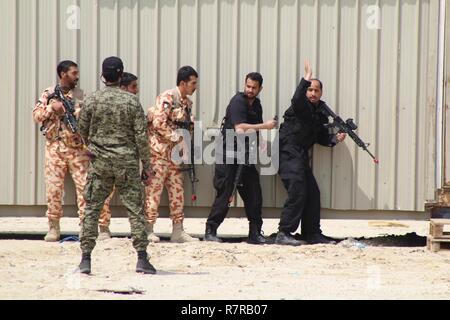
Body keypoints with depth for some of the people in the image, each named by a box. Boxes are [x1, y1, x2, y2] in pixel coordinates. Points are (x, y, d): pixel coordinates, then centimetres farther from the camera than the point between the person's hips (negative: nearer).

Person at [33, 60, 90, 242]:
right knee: (53, 187, 0)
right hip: (55, 148, 0)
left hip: (78, 148, 0)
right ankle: (53, 227, 8)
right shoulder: (48, 94, 5)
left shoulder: (81, 95, 6)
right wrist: (51, 108, -12)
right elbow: (36, 115, 2)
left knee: (84, 186, -5)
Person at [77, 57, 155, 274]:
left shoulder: (92, 100, -2)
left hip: (100, 161, 1)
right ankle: (142, 259, 1)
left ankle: (85, 259, 3)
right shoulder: (131, 101, -5)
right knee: (135, 209, 4)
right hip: (127, 162, -1)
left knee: (91, 210, 6)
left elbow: (83, 130, 9)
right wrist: (147, 166, 1)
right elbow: (141, 136, -5)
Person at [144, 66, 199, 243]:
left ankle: (178, 231, 11)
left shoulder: (187, 102, 14)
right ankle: (148, 230, -3)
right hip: (159, 150, -9)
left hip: (174, 152, 9)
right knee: (154, 188, -7)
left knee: (177, 190, 8)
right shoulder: (167, 97, -12)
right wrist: (176, 137, -16)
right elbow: (158, 123, -21)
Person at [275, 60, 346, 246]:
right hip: (288, 152, -9)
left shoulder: (321, 113, 15)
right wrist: (306, 79, -41)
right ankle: (283, 234, -16)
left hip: (300, 157, 9)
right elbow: (296, 100, -35)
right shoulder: (302, 106, -9)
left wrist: (335, 139, 2)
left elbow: (321, 137, 21)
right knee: (297, 192, -17)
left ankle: (312, 234, 18)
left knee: (313, 194, 9)